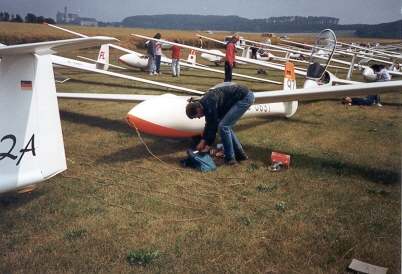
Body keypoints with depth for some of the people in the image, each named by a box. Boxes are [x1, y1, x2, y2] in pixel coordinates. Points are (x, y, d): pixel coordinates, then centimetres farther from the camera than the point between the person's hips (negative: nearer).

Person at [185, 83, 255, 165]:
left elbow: (213, 125, -15)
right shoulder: (203, 103, 7)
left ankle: (230, 158, -1)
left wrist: (208, 145, -5)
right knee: (226, 126, 14)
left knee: (223, 126, -11)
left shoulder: (209, 105, -22)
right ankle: (240, 154, 22)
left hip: (245, 97, -10)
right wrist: (203, 140, 14)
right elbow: (209, 124, 16)